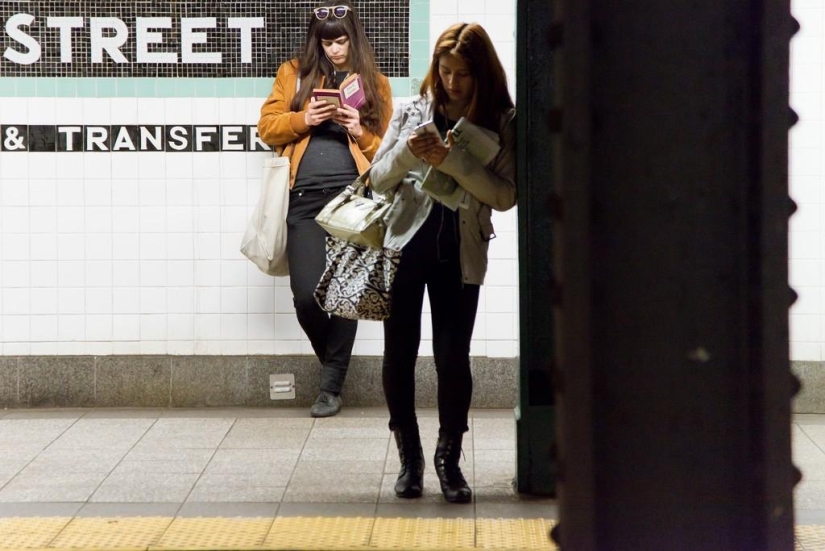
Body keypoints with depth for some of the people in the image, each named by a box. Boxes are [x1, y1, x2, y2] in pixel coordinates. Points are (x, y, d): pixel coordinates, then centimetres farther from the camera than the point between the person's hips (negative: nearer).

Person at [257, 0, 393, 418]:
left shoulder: (374, 84, 12)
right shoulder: (294, 74, 13)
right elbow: (267, 128, 8)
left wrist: (361, 133, -8)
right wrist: (303, 120, -8)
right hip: (306, 199, 0)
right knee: (306, 295, -9)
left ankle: (331, 387, 6)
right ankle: (334, 363, 18)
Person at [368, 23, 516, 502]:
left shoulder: (502, 122, 1)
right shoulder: (413, 112, 5)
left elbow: (506, 194, -7)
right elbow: (380, 179, 8)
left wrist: (454, 161, -17)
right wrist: (406, 153, -13)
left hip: (461, 251, -1)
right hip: (407, 242, 2)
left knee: (453, 356, -2)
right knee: (400, 351, 3)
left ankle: (449, 458, 15)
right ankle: (410, 457, 17)